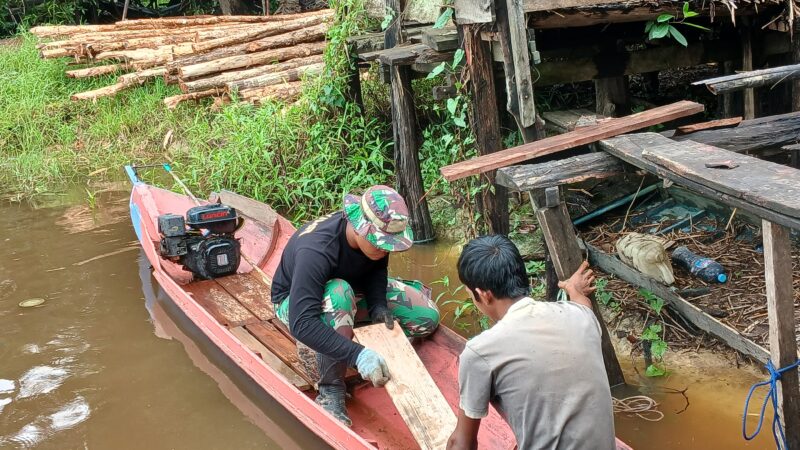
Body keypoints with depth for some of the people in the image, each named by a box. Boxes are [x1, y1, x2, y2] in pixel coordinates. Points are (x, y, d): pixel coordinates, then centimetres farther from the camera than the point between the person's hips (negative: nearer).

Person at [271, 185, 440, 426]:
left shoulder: (377, 234, -23)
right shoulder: (315, 251, -41)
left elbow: (377, 269, -3)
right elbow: (302, 323, -47)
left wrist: (377, 305, -23)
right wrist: (356, 354, -54)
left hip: (355, 289, 6)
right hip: (297, 302, -6)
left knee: (427, 317, -8)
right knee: (337, 295, -43)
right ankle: (331, 390, -25)